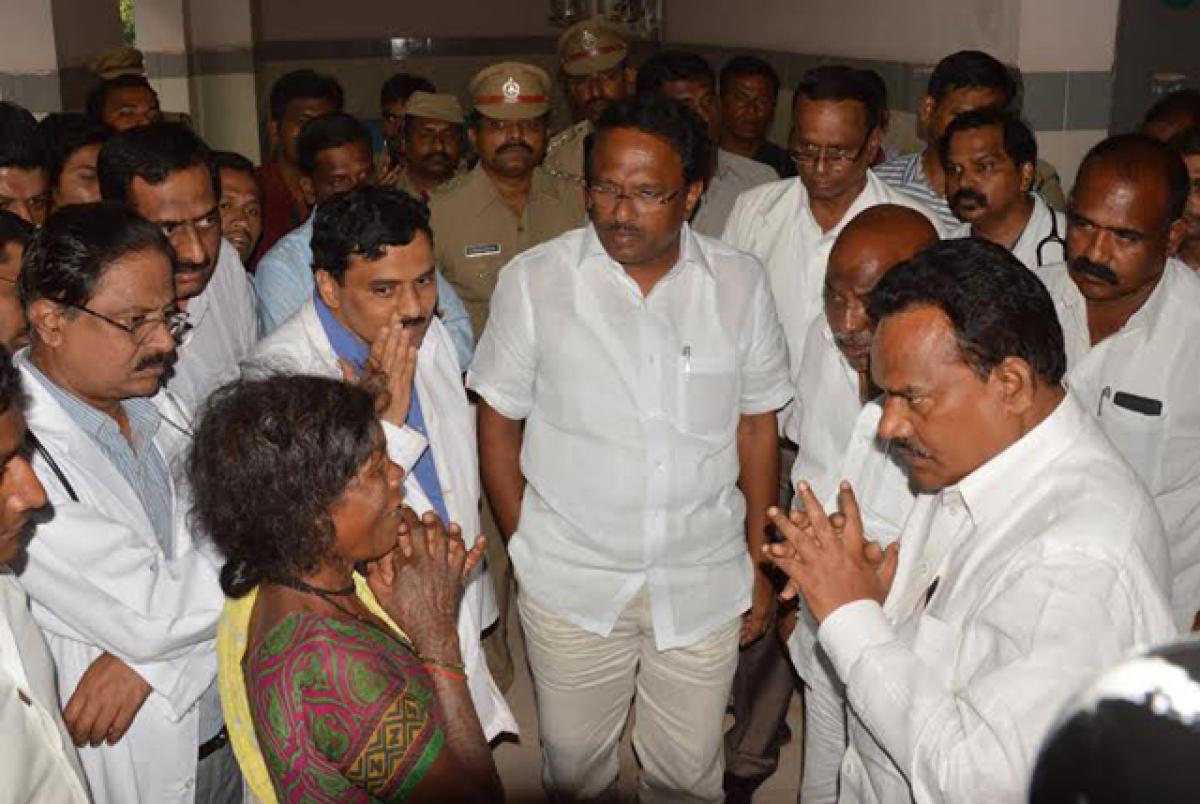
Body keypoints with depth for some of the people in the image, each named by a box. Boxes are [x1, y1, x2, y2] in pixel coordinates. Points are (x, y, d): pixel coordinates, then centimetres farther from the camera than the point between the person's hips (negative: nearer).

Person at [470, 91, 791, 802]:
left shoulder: (741, 283, -3)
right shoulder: (534, 280, -9)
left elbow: (756, 426, 4)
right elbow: (499, 424, -1)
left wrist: (759, 563, 6)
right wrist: (525, 550, -1)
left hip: (705, 583, 1)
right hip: (571, 583, -1)